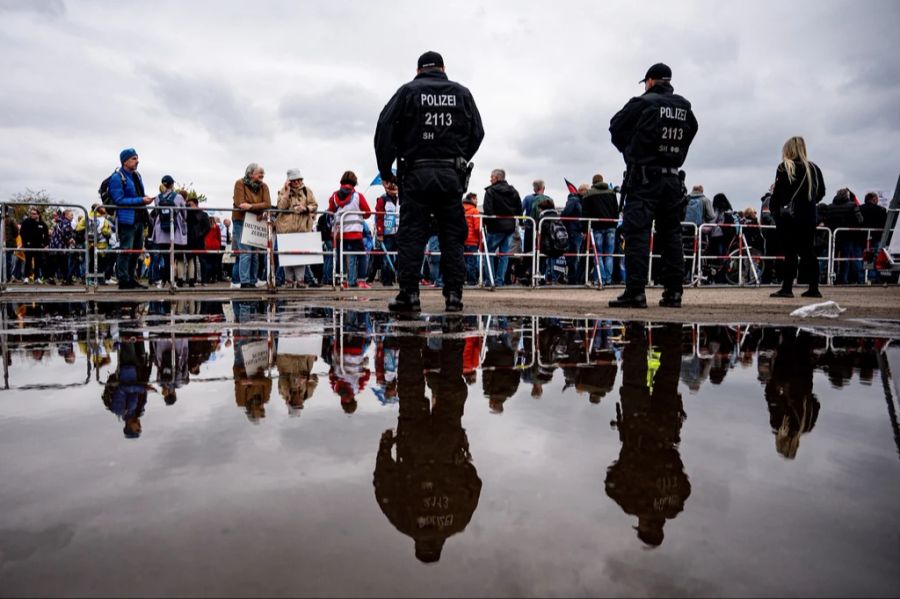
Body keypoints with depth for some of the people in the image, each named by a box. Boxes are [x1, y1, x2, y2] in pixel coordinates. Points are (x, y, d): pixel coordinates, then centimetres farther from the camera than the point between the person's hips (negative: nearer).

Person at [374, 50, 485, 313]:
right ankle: (454, 295, 3)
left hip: (416, 174, -2)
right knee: (452, 237, 6)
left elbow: (385, 129, -1)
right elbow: (477, 133, 13)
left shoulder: (407, 91, 6)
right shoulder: (462, 93, 13)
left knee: (411, 235, 0)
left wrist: (385, 170, 5)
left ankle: (409, 294, -3)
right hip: (451, 176, 2)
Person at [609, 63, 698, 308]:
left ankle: (635, 292, -12)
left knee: (637, 233, -7)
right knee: (671, 234, 10)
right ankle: (673, 292, 11)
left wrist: (628, 150, 19)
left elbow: (616, 127, 4)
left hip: (643, 177, -5)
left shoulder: (642, 103, -4)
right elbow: (690, 133, 16)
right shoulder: (685, 108, 11)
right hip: (672, 179, 6)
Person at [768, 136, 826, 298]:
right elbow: (821, 192, 12)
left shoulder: (785, 168, -7)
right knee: (808, 252, 10)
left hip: (788, 216, -5)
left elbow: (778, 193, -11)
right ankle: (813, 288, 13)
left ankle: (787, 288, -8)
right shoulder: (814, 168, 9)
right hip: (809, 217, 5)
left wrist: (773, 209, 1)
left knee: (790, 253, -6)